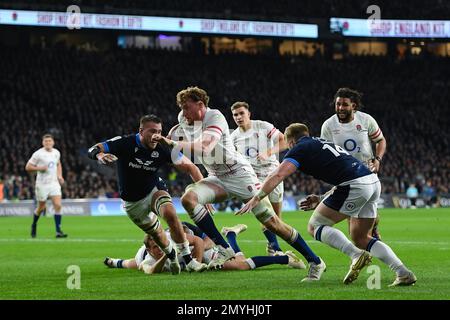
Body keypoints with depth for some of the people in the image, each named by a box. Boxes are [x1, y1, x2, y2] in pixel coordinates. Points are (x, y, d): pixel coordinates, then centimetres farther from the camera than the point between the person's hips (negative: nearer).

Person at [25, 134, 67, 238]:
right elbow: (28, 167, -6)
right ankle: (34, 225, 36)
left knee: (58, 205, -11)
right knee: (41, 207, 7)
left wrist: (60, 176, 11)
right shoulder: (38, 154, -10)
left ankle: (58, 231, -10)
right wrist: (40, 168, -19)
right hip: (42, 184, -3)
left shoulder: (56, 152, 6)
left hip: (54, 183, 4)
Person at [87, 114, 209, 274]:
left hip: (154, 191, -1)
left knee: (170, 214, -29)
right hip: (132, 203, 1)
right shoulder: (126, 143, -22)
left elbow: (189, 167, -12)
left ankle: (189, 260, -22)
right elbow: (93, 150, -25)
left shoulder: (162, 150, -19)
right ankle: (171, 256, 42)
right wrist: (100, 155, -50)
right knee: (156, 234, 8)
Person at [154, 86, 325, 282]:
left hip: (240, 175, -7)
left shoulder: (215, 117, -20)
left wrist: (172, 144, -39)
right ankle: (224, 249, -17)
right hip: (217, 179, 7)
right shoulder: (185, 121, 3)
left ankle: (315, 262, 3)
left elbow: (204, 148, -35)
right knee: (188, 198, -22)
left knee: (271, 222, -9)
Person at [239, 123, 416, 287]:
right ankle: (404, 273, 7)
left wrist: (256, 199, -3)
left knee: (314, 226, 5)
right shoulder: (323, 143, 30)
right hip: (374, 182, 8)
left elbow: (277, 175, -6)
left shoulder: (300, 149, 6)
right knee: (360, 238, 19)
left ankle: (356, 255, -14)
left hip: (355, 186, -8)